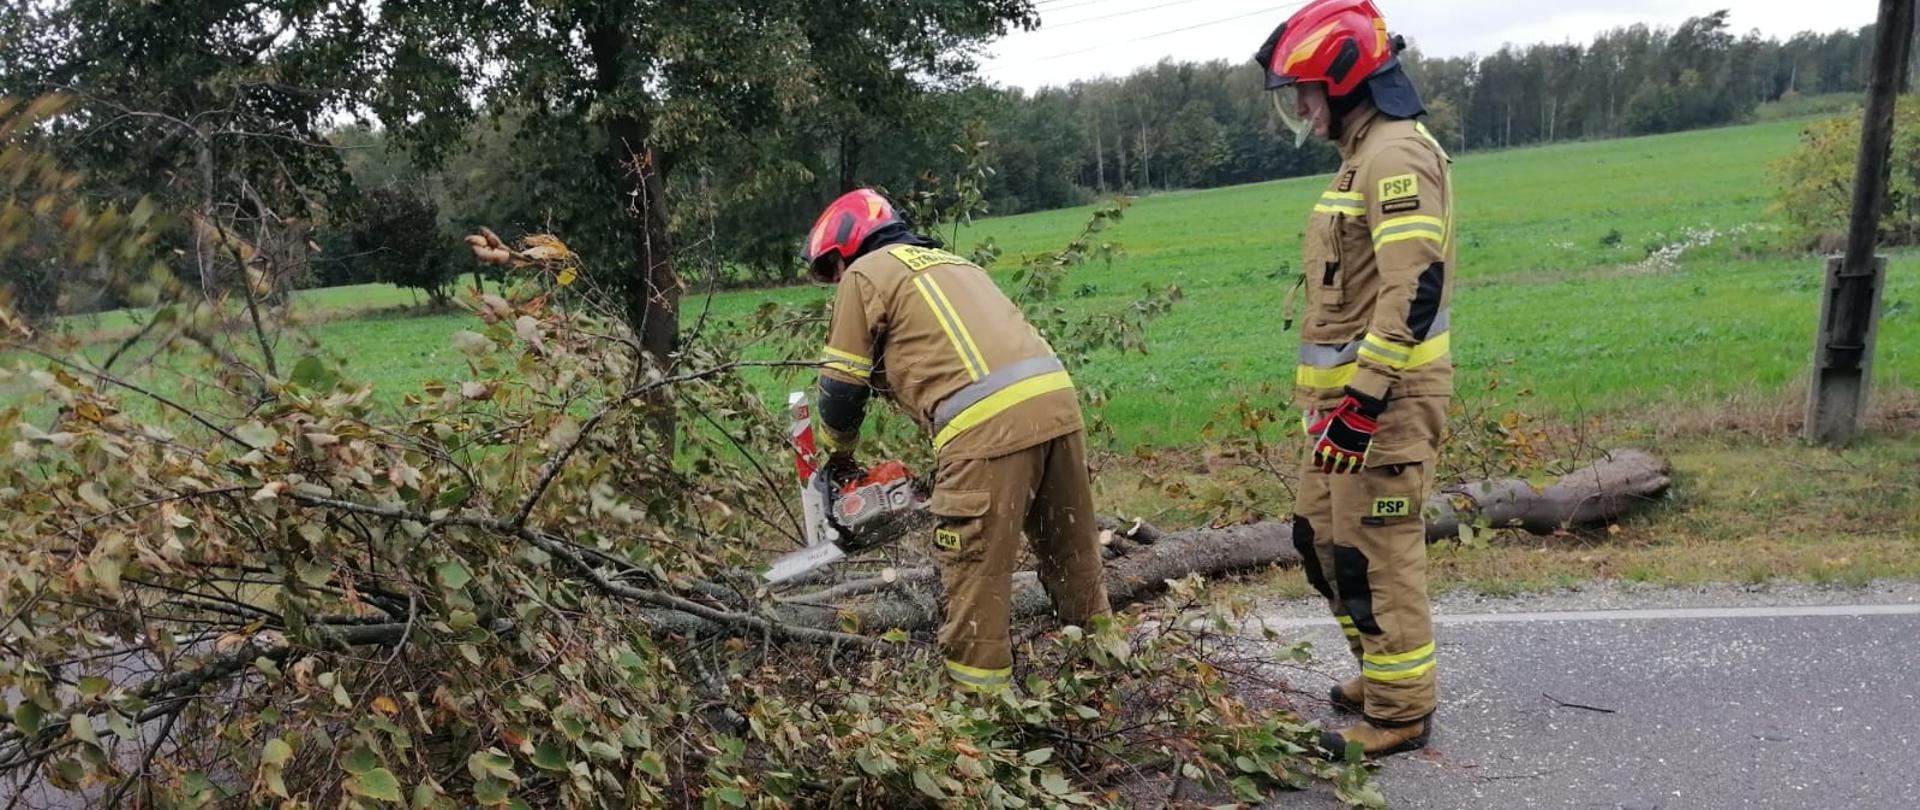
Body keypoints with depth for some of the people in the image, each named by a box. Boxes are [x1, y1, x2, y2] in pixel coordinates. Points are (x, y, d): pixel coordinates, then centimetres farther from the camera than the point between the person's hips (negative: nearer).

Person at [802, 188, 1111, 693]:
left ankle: (980, 687, 8)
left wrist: (839, 454, 27)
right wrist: (946, 463, 31)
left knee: (974, 568, 2)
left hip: (990, 423, -8)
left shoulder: (866, 273, 9)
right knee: (1071, 547, 20)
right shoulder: (947, 262, 32)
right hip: (1055, 397, 8)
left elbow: (843, 384, 10)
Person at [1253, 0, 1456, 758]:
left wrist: (1363, 402, -25)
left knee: (1376, 553, -1)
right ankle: (1381, 671, 33)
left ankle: (1401, 711, 13)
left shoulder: (1395, 155, -16)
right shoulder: (1362, 155, 16)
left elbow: (1414, 291, -25)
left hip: (1383, 397, -10)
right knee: (1321, 535, 17)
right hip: (1347, 391, 10)